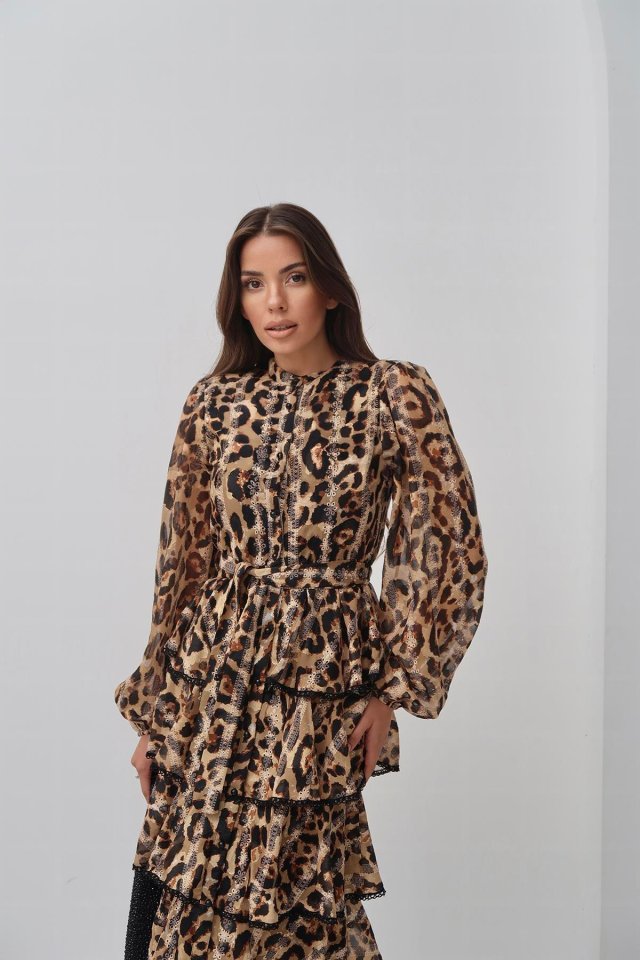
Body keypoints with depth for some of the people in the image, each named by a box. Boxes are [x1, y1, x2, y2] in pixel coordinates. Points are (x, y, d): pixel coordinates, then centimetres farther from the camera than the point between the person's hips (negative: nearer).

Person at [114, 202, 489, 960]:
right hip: (205, 691, 3)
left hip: (320, 695, -3)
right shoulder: (214, 402, 5)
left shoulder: (394, 396, -4)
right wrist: (151, 713, 9)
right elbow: (183, 563, 8)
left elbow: (449, 556, -1)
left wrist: (392, 691, -4)